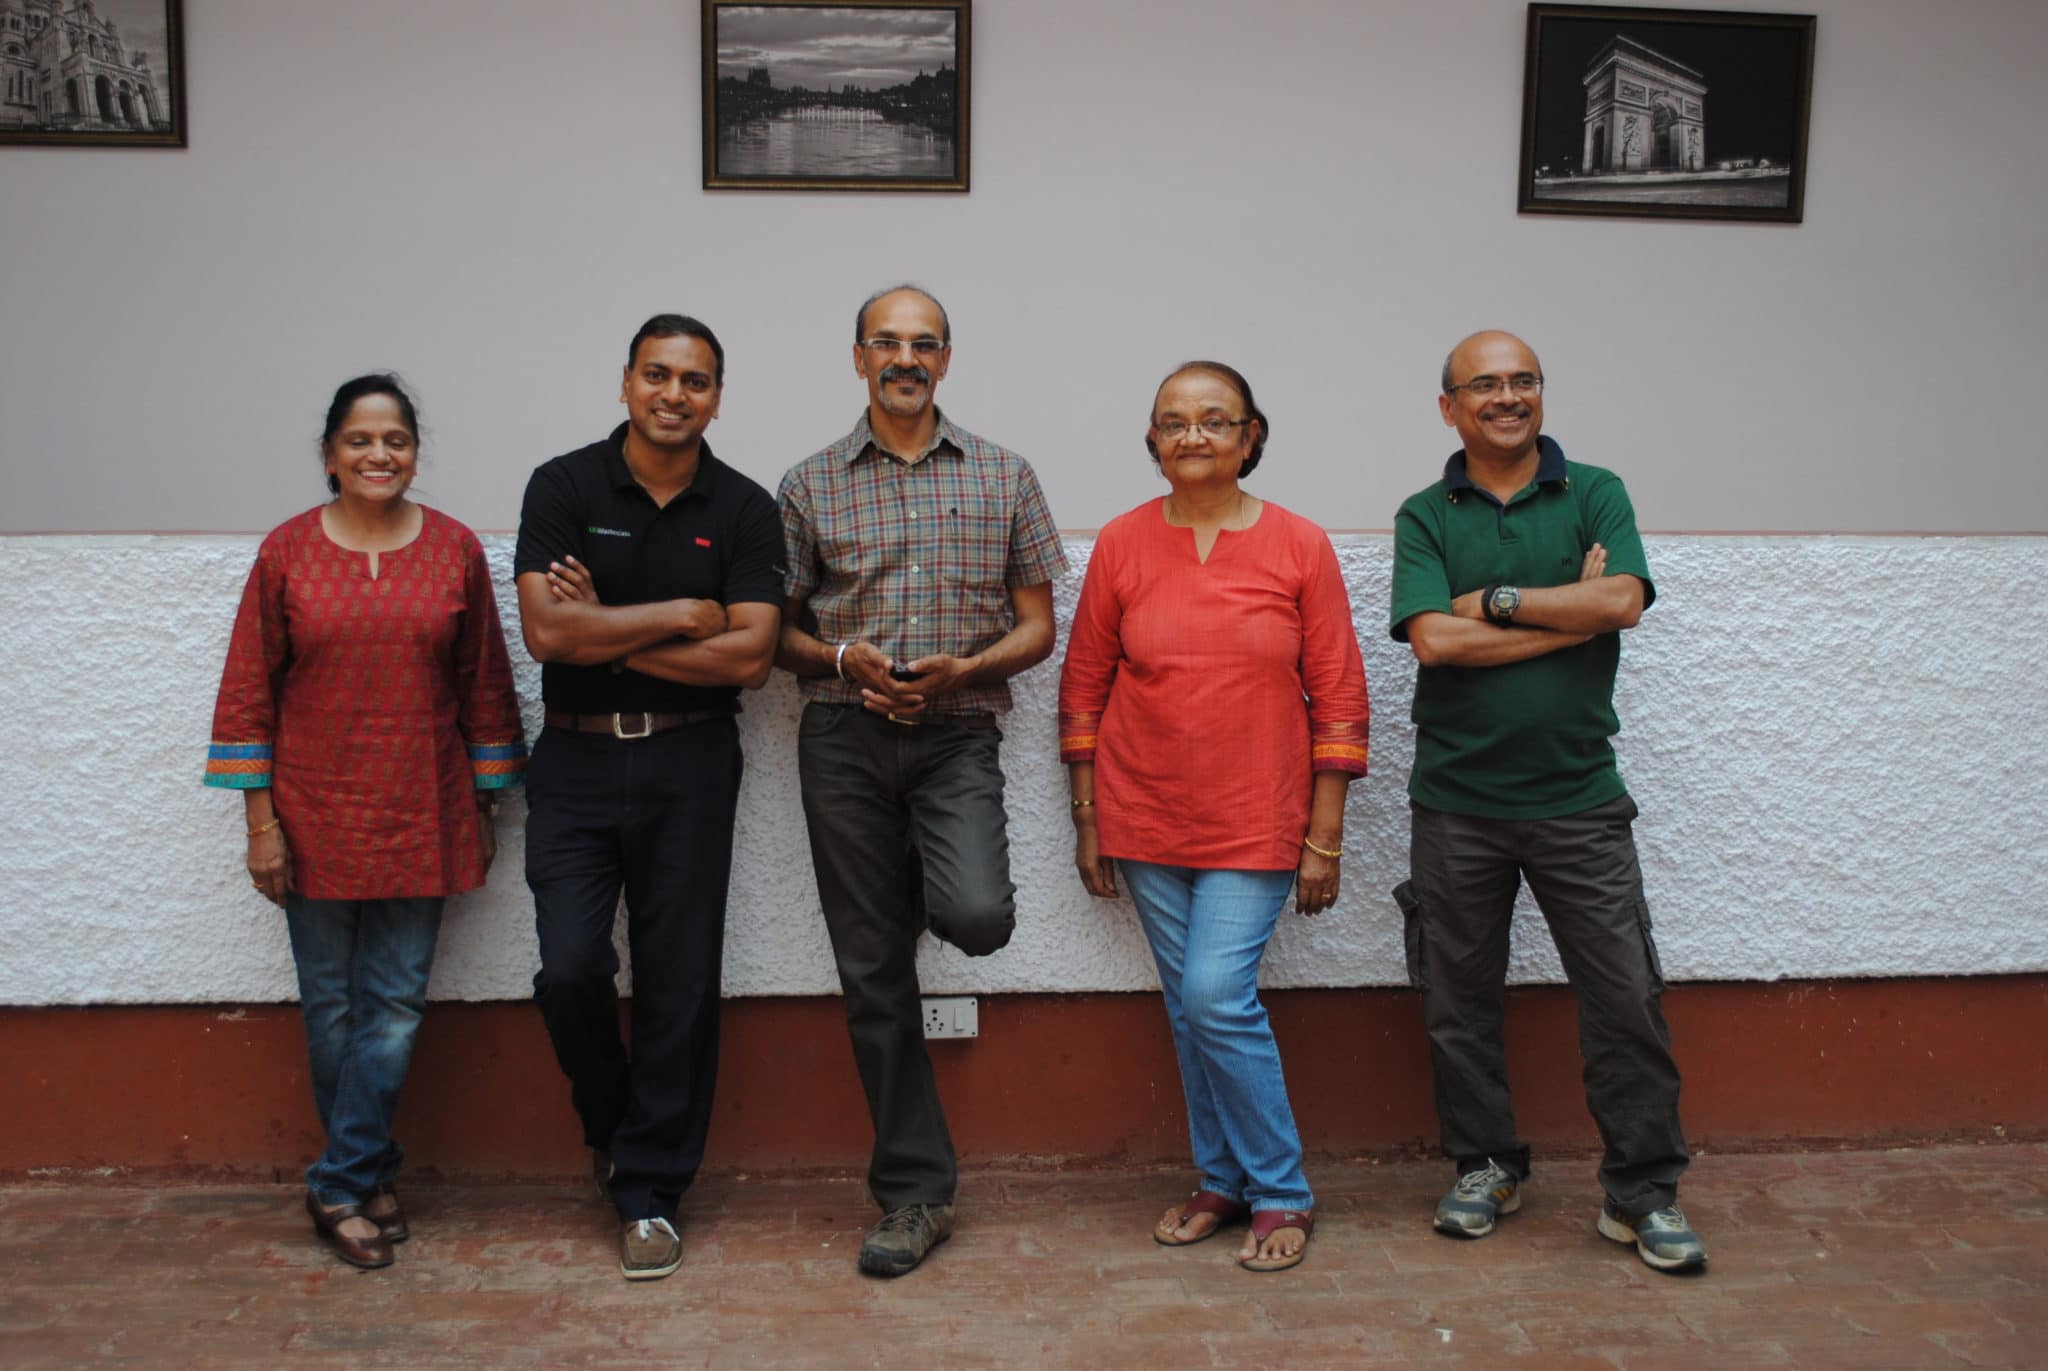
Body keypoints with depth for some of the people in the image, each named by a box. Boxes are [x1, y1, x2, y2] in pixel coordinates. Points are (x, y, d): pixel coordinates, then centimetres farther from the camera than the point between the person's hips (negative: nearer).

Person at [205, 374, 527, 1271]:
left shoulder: (455, 550, 1)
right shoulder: (287, 551, -1)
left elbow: (484, 684, 6)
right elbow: (248, 691, 1)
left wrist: (485, 806, 5)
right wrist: (260, 818, -3)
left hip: (420, 818, 0)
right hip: (317, 815, 0)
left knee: (395, 1008, 2)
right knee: (331, 1007, 9)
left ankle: (341, 1187, 15)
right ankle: (370, 1173, 25)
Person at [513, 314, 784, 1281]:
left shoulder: (743, 509, 1)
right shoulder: (563, 487, 0)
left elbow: (750, 656, -9)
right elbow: (546, 630, -12)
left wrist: (606, 634, -10)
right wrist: (680, 615, -10)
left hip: (689, 764, 0)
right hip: (577, 759, 0)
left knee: (678, 982, 3)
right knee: (570, 968, -6)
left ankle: (651, 1192, 17)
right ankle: (612, 1123, 25)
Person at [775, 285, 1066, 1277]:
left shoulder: (1003, 477, 8)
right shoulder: (809, 486, 8)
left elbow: (1037, 628, 7)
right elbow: (778, 631, 11)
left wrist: (961, 669, -11)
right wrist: (842, 658, -10)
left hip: (957, 735, -1)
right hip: (843, 738, 1)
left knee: (978, 920, -25)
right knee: (873, 971, 3)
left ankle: (944, 889, 15)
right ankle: (915, 1192, 16)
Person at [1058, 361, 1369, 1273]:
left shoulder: (1298, 546, -4)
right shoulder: (1121, 544, 0)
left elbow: (1338, 696, -2)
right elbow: (1083, 686, 6)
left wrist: (1324, 838, -4)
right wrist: (1088, 822, 5)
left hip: (1255, 822, -3)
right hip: (1146, 820, 3)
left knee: (1217, 998, -10)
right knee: (1187, 1006, 10)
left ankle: (1280, 1194, 10)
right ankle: (1221, 1181, 28)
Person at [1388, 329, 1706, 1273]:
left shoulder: (1595, 494, 5)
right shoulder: (1425, 516, 3)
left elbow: (1622, 601, -12)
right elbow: (1434, 638, -13)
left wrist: (1495, 601, -11)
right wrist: (1570, 611, -11)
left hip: (1578, 796, 0)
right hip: (1456, 802, 0)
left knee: (1626, 997, 2)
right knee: (1459, 1000, 10)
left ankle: (1642, 1193, 16)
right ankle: (1485, 1167, 27)